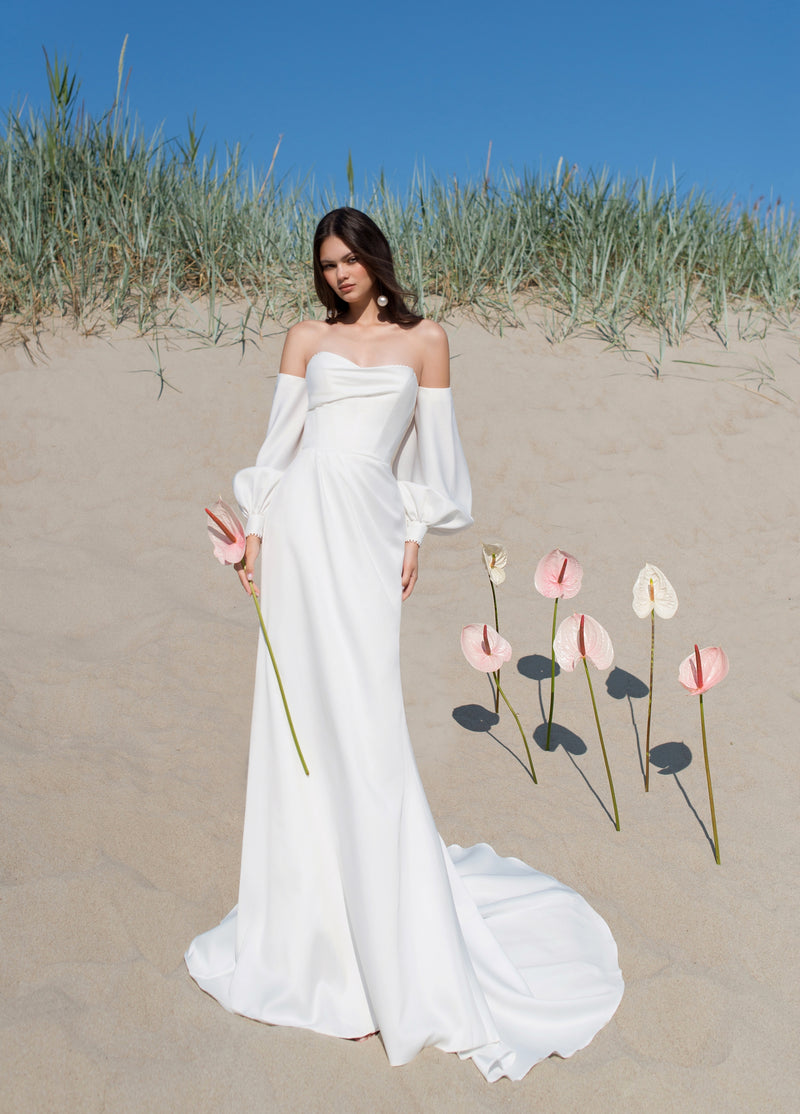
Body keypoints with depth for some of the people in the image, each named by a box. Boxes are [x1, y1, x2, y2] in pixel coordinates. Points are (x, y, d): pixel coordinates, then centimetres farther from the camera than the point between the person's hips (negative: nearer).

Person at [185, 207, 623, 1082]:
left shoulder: (424, 340, 11)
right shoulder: (306, 339, 14)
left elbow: (431, 450, 9)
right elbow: (279, 440, 11)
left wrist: (415, 540, 1)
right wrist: (254, 532, 3)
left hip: (368, 530, -2)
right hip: (301, 526, 2)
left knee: (363, 718, -5)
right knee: (299, 708, 4)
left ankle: (393, 947, 10)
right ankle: (311, 907, 22)